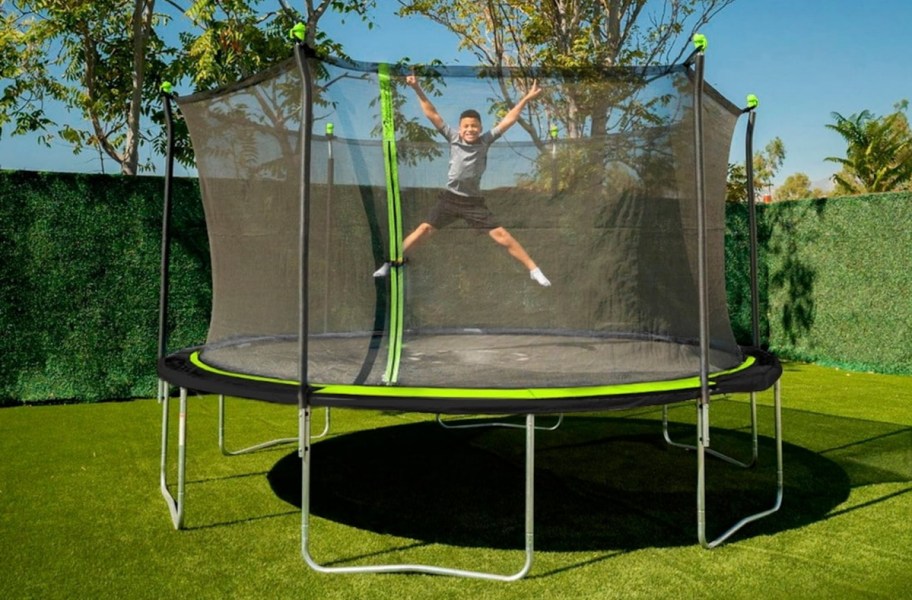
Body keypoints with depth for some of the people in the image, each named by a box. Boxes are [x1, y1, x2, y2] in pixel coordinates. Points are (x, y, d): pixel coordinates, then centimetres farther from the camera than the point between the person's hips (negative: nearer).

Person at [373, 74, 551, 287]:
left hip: (474, 201, -1)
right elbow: (432, 115, -4)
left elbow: (508, 120, -2)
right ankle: (391, 263, 17)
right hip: (450, 198, 1)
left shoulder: (485, 140, -4)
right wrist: (417, 89, -9)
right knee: (424, 229, 4)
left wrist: (526, 99, -5)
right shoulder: (453, 137, -3)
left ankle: (534, 270, 2)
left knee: (501, 235, -5)